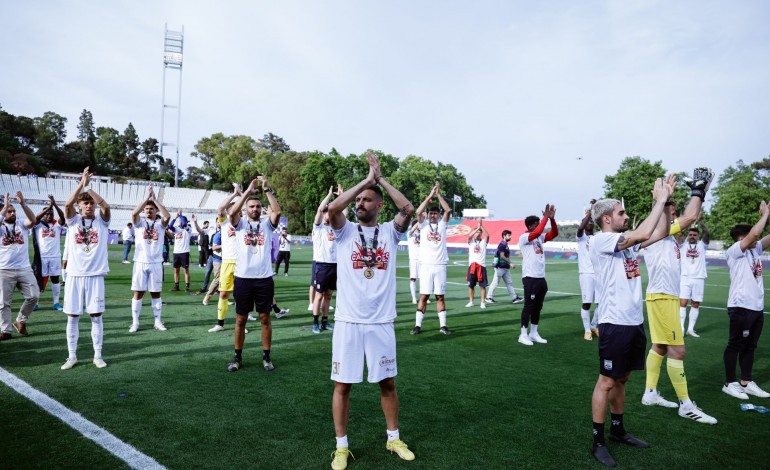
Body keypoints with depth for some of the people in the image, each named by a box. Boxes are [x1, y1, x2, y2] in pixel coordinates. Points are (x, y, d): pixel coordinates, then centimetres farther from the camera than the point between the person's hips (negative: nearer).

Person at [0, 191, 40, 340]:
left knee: (33, 296, -4)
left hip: (25, 269, 2)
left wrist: (23, 203, -20)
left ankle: (20, 321, 17)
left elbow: (33, 220, -11)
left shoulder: (22, 226, 9)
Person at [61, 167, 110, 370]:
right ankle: (72, 356, 17)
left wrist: (88, 187, -14)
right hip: (75, 275, 1)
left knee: (96, 316, 3)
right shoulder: (73, 220, 4)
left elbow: (105, 205, -18)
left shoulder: (102, 221, 3)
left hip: (95, 275, -1)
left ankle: (98, 355, 13)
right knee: (72, 317, 5)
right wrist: (81, 183, -21)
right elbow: (67, 204, -16)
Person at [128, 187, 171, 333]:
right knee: (138, 292, 4)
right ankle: (135, 322, 12)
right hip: (140, 262, 0)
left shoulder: (160, 223, 4)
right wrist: (147, 196, -20)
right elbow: (134, 213, -18)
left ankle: (157, 321, 16)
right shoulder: (139, 222, 4)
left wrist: (155, 199, -18)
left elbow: (168, 216, -18)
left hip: (156, 263, 0)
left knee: (156, 293, 8)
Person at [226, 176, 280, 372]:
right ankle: (238, 357, 20)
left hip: (264, 278, 0)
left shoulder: (267, 223, 5)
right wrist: (248, 191, -15)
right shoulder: (240, 223, 5)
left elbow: (278, 211, -13)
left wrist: (267, 189, -14)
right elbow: (233, 212, -16)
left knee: (265, 318, 8)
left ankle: (266, 357, 18)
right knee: (241, 319, 9)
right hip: (243, 278, 0)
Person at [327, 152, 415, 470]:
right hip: (348, 322, -1)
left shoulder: (390, 232, 4)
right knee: (343, 384, 7)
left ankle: (394, 438, 32)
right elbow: (332, 208, -18)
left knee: (387, 382, 14)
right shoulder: (346, 231, 2)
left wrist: (380, 178, -7)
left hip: (381, 322, 1)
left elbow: (408, 209, -14)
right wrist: (366, 179, -11)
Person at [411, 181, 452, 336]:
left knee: (440, 296, 7)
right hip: (426, 265, -1)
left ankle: (443, 325, 12)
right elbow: (418, 211, -11)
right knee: (424, 296, 1)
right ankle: (418, 325, 6)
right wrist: (430, 195, -12)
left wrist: (439, 194, -8)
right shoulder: (424, 224, 6)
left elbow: (448, 210, -6)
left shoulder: (442, 224, 9)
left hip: (440, 265, 1)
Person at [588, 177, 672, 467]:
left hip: (635, 322, 8)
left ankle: (617, 429, 30)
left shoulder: (627, 242, 13)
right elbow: (643, 233, -24)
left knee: (621, 379, 17)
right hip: (615, 324, -8)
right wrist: (660, 199, -13)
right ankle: (598, 441, 9)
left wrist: (665, 201, 10)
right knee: (607, 381, -1)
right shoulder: (601, 241, -14)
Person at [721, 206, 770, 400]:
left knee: (750, 346, 13)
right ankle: (730, 383, 8)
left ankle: (746, 382, 21)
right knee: (735, 345, 0)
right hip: (741, 307, -8)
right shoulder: (734, 251, -8)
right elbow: (754, 233, -20)